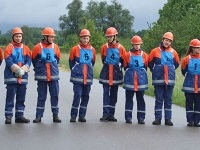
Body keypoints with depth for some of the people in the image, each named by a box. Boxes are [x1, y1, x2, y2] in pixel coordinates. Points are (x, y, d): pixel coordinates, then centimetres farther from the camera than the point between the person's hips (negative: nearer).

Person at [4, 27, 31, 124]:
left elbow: (29, 61, 2)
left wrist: (23, 70, -14)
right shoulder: (9, 48, 0)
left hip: (23, 77, 4)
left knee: (21, 98, 9)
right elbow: (9, 61, -9)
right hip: (11, 76, -4)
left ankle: (19, 116, 16)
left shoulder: (26, 49, 11)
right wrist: (17, 70, -18)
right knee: (10, 97, -2)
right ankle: (8, 116, 1)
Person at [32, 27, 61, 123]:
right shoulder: (38, 47, -6)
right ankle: (38, 116, 10)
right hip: (41, 76, -2)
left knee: (55, 95, 4)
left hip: (54, 76, 2)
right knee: (41, 96, 4)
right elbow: (34, 60, 6)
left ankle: (55, 115, 12)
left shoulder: (55, 47, 2)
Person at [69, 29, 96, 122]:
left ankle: (82, 115, 14)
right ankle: (73, 115, -1)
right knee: (77, 95, -10)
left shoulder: (92, 50, 6)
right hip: (77, 77, -4)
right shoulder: (75, 49, -2)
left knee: (86, 96, 6)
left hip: (88, 77, 4)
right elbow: (71, 62, 7)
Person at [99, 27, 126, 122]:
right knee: (106, 94, -6)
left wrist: (118, 68, 6)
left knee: (114, 95, 6)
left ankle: (111, 114, 12)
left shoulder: (120, 48, -3)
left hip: (116, 75, 0)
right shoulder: (104, 47, 0)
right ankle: (105, 114, -6)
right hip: (106, 74, 0)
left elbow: (124, 61, 7)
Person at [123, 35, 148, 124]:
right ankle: (128, 117, 8)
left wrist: (141, 74, 9)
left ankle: (141, 118, 8)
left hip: (141, 80, 1)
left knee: (140, 99, 4)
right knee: (129, 99, 3)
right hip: (130, 80, -1)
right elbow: (125, 67, 8)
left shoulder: (144, 55, 5)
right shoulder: (128, 55, 1)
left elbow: (145, 67, 12)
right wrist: (130, 74, 6)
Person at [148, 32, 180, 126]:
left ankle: (168, 118, 10)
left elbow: (176, 64, 19)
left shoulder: (173, 52, 5)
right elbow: (150, 64, 8)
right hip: (158, 80, -2)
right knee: (158, 99, 2)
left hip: (170, 80, 2)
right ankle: (157, 118, 7)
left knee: (168, 100, 6)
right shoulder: (155, 51, -1)